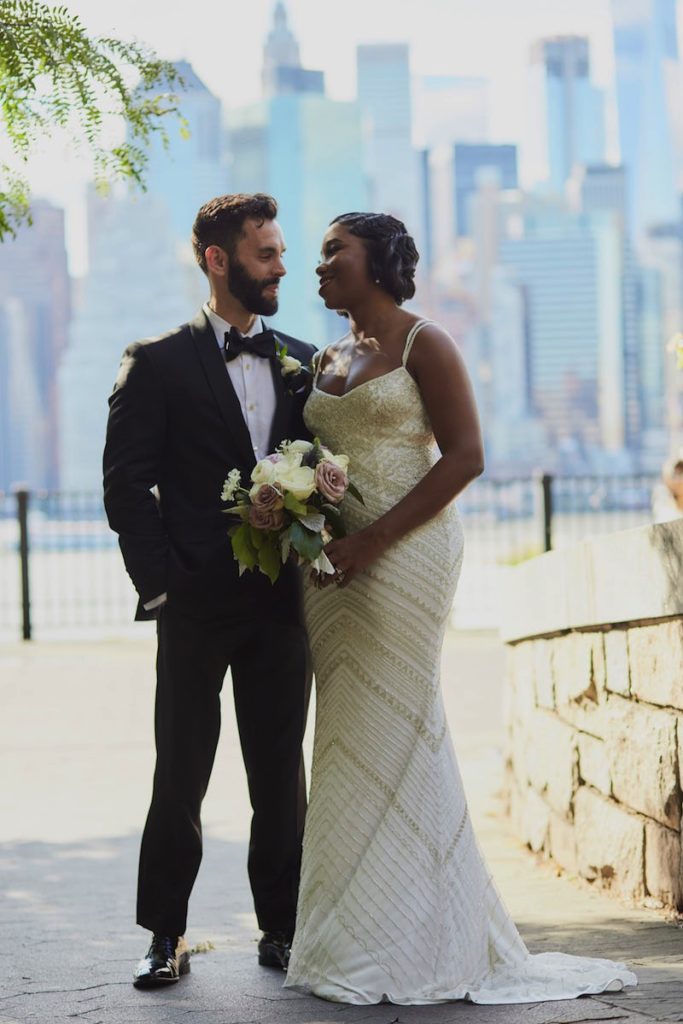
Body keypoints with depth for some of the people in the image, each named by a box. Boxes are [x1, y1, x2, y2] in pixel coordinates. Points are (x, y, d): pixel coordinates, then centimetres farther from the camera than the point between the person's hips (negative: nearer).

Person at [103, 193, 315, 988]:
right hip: (196, 606, -3)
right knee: (180, 775, 3)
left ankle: (281, 927, 18)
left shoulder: (304, 362, 12)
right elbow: (126, 484, -4)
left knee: (281, 776, 8)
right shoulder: (157, 364, 0)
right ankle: (167, 936, 11)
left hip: (282, 602, 3)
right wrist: (160, 581, -11)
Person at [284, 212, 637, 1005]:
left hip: (403, 552, -7)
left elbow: (465, 457, -11)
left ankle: (408, 946, 2)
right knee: (346, 736, 6)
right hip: (334, 564, 7)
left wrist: (375, 539, -17)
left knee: (392, 729, -6)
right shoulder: (325, 360, 17)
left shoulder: (423, 344, -4)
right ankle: (351, 935, 12)